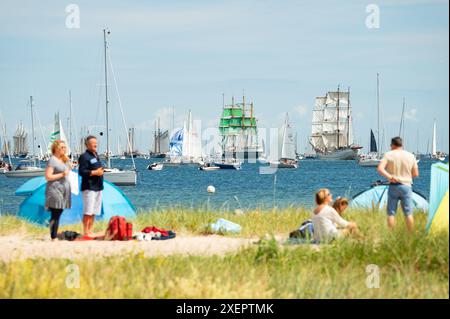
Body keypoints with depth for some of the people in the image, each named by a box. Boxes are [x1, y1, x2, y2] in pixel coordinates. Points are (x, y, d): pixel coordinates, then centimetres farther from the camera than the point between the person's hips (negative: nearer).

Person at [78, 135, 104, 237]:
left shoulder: (96, 155, 18)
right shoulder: (84, 156, -10)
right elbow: (81, 171, -18)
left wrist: (101, 171, 11)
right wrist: (94, 172, -18)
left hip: (98, 187, 9)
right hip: (89, 187, -9)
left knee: (94, 211, 10)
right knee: (88, 212, -9)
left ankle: (90, 231, 16)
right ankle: (85, 232, -6)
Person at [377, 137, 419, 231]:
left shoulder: (388, 155, 0)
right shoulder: (410, 156, 5)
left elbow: (380, 169, -14)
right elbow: (416, 174, 8)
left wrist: (389, 176, -21)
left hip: (393, 186, -1)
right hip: (406, 186, 1)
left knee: (391, 213, 4)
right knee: (408, 213, 4)